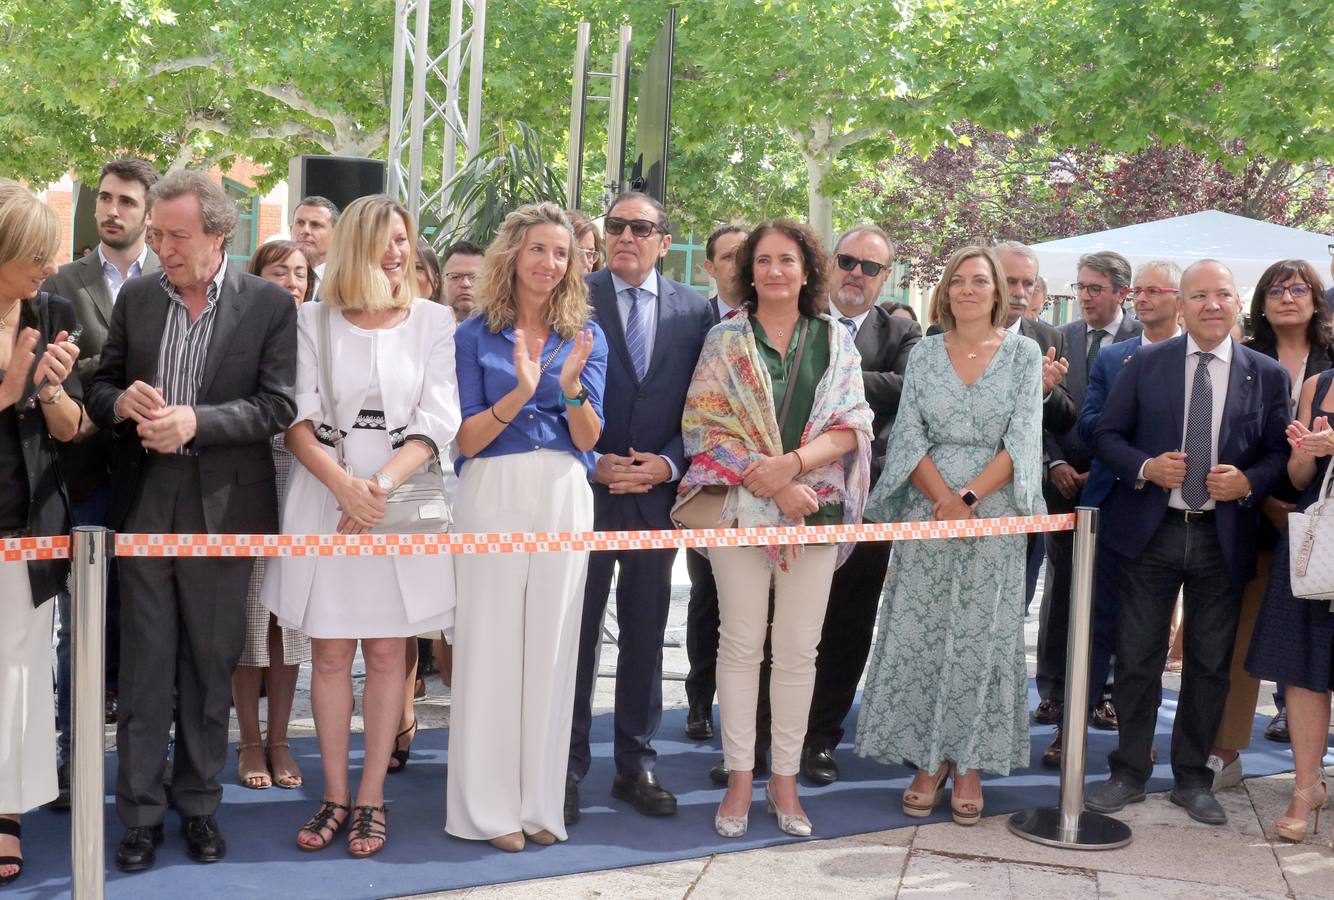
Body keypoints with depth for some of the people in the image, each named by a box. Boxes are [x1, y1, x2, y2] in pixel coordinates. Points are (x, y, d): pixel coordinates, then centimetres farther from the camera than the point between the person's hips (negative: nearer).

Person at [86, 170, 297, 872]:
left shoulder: (269, 305, -3)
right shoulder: (136, 298, 8)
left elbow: (277, 406, -7)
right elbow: (101, 387, 13)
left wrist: (196, 421, -20)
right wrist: (122, 400, -10)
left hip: (223, 504, -2)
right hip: (144, 501, 2)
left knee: (210, 663, 8)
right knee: (144, 662, 5)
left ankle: (199, 804, 22)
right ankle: (140, 812, 15)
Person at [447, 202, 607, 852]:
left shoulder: (585, 335, 9)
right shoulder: (476, 335, 2)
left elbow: (587, 439, 2)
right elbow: (464, 439, -3)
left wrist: (570, 384, -17)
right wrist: (519, 393, -18)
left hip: (564, 498, 2)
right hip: (493, 496, -2)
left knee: (550, 646, 5)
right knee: (489, 645, -1)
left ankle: (538, 800, 15)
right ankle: (488, 805, 8)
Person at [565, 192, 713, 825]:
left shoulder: (694, 311, 6)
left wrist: (668, 465, -8)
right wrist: (590, 463, -11)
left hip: (657, 490, 3)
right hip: (584, 488, -2)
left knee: (645, 635, 11)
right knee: (576, 632, 3)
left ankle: (636, 766, 22)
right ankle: (567, 767, 14)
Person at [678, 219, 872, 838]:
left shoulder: (835, 340, 9)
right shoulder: (725, 340, 5)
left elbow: (851, 424, 2)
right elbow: (703, 426, -3)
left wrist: (792, 463, -15)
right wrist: (770, 484, -13)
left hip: (815, 508, 1)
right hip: (741, 506, -1)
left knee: (798, 649, 4)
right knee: (741, 644, 2)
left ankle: (785, 778, 14)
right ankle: (739, 779, 10)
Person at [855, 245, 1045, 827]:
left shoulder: (1023, 354, 3)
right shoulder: (924, 354, 7)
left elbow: (1022, 440, -5)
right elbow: (909, 435, 1)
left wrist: (970, 497, -15)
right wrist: (944, 499, -14)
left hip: (994, 514, -1)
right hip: (928, 511, 1)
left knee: (982, 637, 2)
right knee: (920, 635, 1)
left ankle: (969, 765, 11)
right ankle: (929, 761, 11)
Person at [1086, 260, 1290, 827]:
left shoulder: (1267, 375, 4)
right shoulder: (1145, 365, 3)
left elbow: (1280, 453, 5)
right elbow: (1106, 435, 4)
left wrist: (1249, 482, -14)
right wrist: (1145, 467, -14)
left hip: (1224, 539, 1)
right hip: (1150, 533, 0)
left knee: (1210, 665, 9)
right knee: (1137, 660, 5)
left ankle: (1193, 779, 23)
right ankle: (1130, 774, 19)